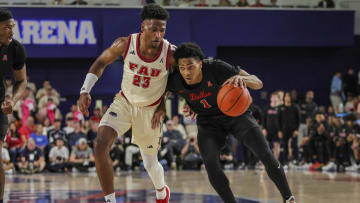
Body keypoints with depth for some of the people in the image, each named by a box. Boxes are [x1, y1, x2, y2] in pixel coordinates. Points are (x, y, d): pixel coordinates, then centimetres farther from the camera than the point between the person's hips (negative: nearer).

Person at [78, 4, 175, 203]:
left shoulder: (171, 54, -25)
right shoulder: (125, 44, -21)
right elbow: (101, 62, -2)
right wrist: (85, 91, -11)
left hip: (150, 110, -1)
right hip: (124, 102, 1)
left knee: (150, 163, 11)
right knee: (100, 144, -21)